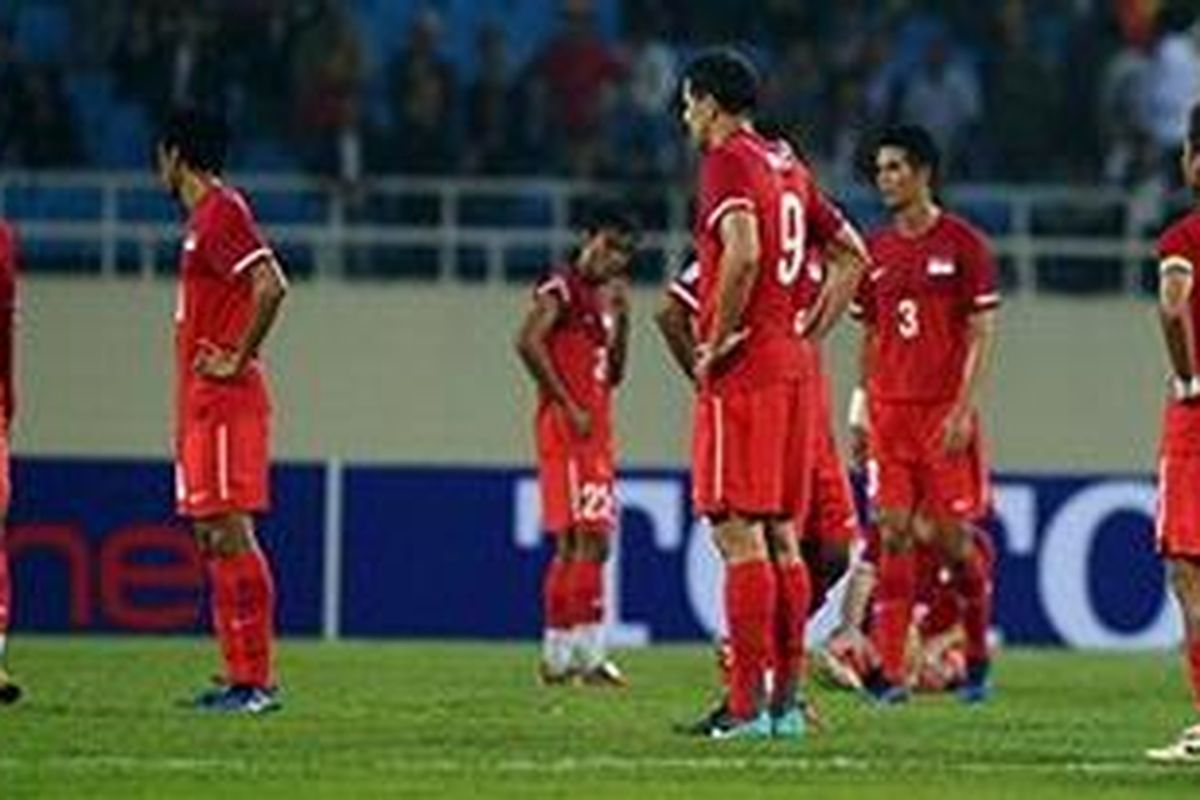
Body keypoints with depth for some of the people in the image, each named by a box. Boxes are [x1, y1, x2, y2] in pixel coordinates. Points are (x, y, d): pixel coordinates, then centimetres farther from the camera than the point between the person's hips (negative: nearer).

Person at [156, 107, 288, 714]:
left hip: (223, 402, -10)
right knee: (211, 536, 10)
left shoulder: (220, 214, -12)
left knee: (228, 532, -11)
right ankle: (241, 674, 11)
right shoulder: (205, 217, 18)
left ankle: (255, 680, -13)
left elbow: (270, 286, -24)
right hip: (203, 406, 10)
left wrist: (238, 360, -18)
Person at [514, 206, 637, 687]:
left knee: (573, 546, 11)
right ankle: (588, 655, -16)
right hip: (568, 429, -9)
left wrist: (622, 317, 10)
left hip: (596, 432, 9)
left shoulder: (604, 298, 19)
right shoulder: (562, 288, -6)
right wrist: (567, 405, -18)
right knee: (586, 540, -14)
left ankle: (557, 657, 15)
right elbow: (528, 341, -20)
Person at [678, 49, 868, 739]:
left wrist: (716, 344, -16)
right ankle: (787, 700, 11)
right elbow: (853, 255, 22)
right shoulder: (789, 167, 17)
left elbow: (742, 253, -25)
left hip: (743, 370, -8)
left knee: (739, 533, -9)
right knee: (781, 536, 10)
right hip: (794, 367, 8)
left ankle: (750, 706, -13)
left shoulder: (727, 162, -9)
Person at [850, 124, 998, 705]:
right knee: (893, 537, -3)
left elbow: (982, 334, -5)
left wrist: (964, 408, -13)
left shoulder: (962, 244, -3)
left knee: (953, 536, -2)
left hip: (945, 412, -4)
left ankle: (978, 657, 16)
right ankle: (889, 672, -5)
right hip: (889, 411, 4)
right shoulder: (877, 251, 12)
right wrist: (861, 410, 11)